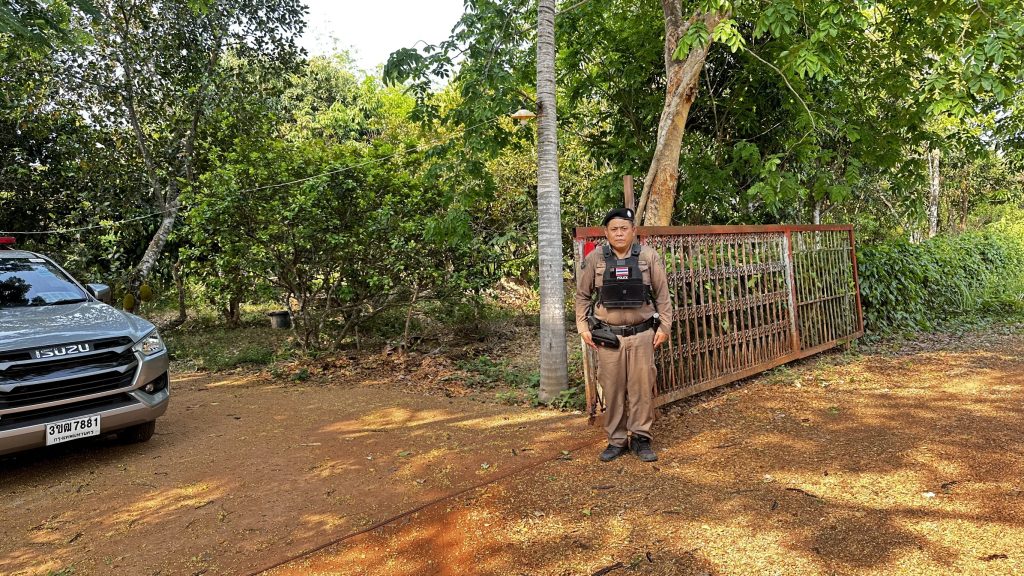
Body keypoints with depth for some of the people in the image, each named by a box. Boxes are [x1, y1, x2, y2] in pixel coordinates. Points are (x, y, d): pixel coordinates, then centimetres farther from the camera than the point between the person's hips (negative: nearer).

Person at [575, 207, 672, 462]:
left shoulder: (649, 257, 1)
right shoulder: (594, 259, 0)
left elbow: (662, 295, 6)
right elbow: (582, 295, 8)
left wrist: (664, 327, 1)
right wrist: (583, 327, 2)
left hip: (642, 335, 0)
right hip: (608, 336, 0)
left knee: (642, 388, 4)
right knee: (612, 389, 6)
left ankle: (641, 438, 19)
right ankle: (616, 440, 20)